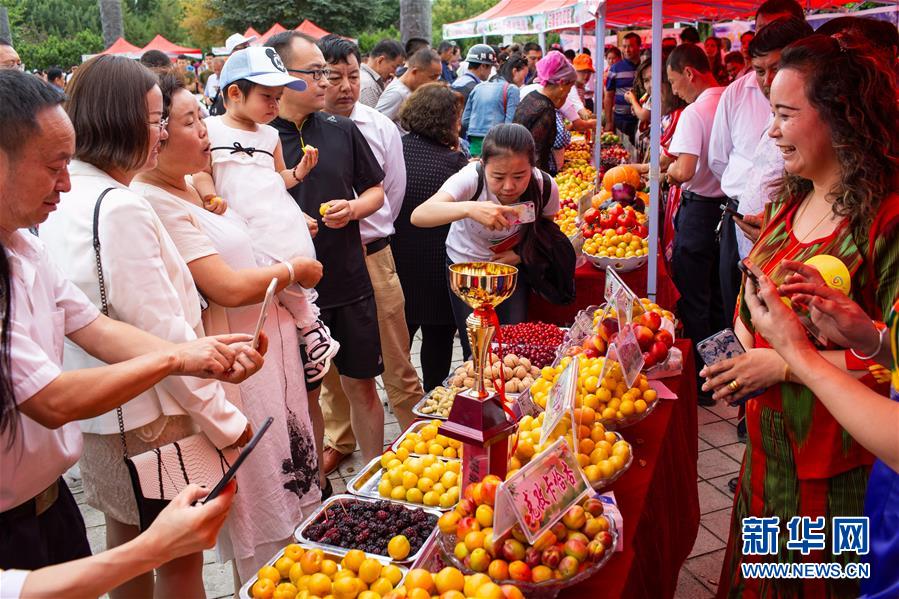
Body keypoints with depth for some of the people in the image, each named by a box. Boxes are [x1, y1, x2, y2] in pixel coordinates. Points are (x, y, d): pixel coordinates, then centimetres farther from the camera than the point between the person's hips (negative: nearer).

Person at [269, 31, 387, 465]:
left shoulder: (342, 130, 5)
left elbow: (376, 191, 13)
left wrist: (352, 209, -7)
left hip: (350, 281, 3)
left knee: (361, 383, 13)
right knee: (305, 393, 11)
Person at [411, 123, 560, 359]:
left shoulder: (545, 187, -22)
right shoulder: (472, 178, -32)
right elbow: (418, 216, -45)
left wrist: (522, 253, -18)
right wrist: (469, 208, -60)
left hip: (511, 265, 2)